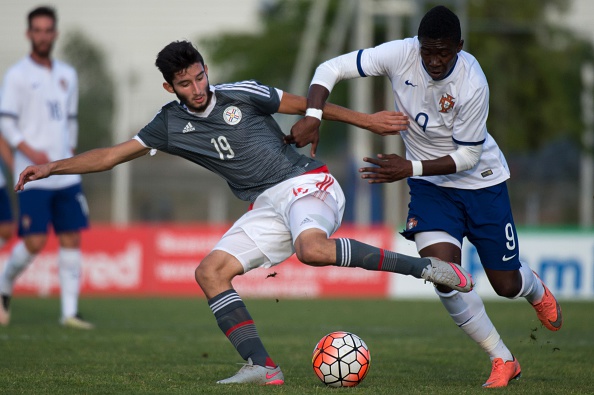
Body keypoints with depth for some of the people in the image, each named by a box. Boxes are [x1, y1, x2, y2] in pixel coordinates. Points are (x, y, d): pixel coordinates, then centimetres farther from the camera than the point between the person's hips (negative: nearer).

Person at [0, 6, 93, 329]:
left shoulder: (68, 75, 14)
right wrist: (29, 151, -18)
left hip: (66, 174, 5)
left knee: (71, 239, 0)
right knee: (34, 242, -10)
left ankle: (69, 312, 2)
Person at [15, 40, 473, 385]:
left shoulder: (241, 95, -6)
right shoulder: (171, 125, 5)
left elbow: (306, 106, 4)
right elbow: (112, 155, 10)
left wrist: (366, 120, 3)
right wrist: (52, 167, 3)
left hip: (306, 183, -6)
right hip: (266, 209, 6)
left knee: (312, 248, -37)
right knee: (210, 271, -13)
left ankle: (423, 266, -27)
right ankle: (263, 369, -19)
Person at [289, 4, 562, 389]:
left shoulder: (473, 85, -29)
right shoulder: (401, 55, -21)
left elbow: (467, 156, -21)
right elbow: (331, 69, -16)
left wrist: (410, 168, -30)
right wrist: (313, 116, -32)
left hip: (481, 181, -2)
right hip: (430, 185, 2)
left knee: (507, 285, 6)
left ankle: (536, 289, 48)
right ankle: (503, 361, -1)